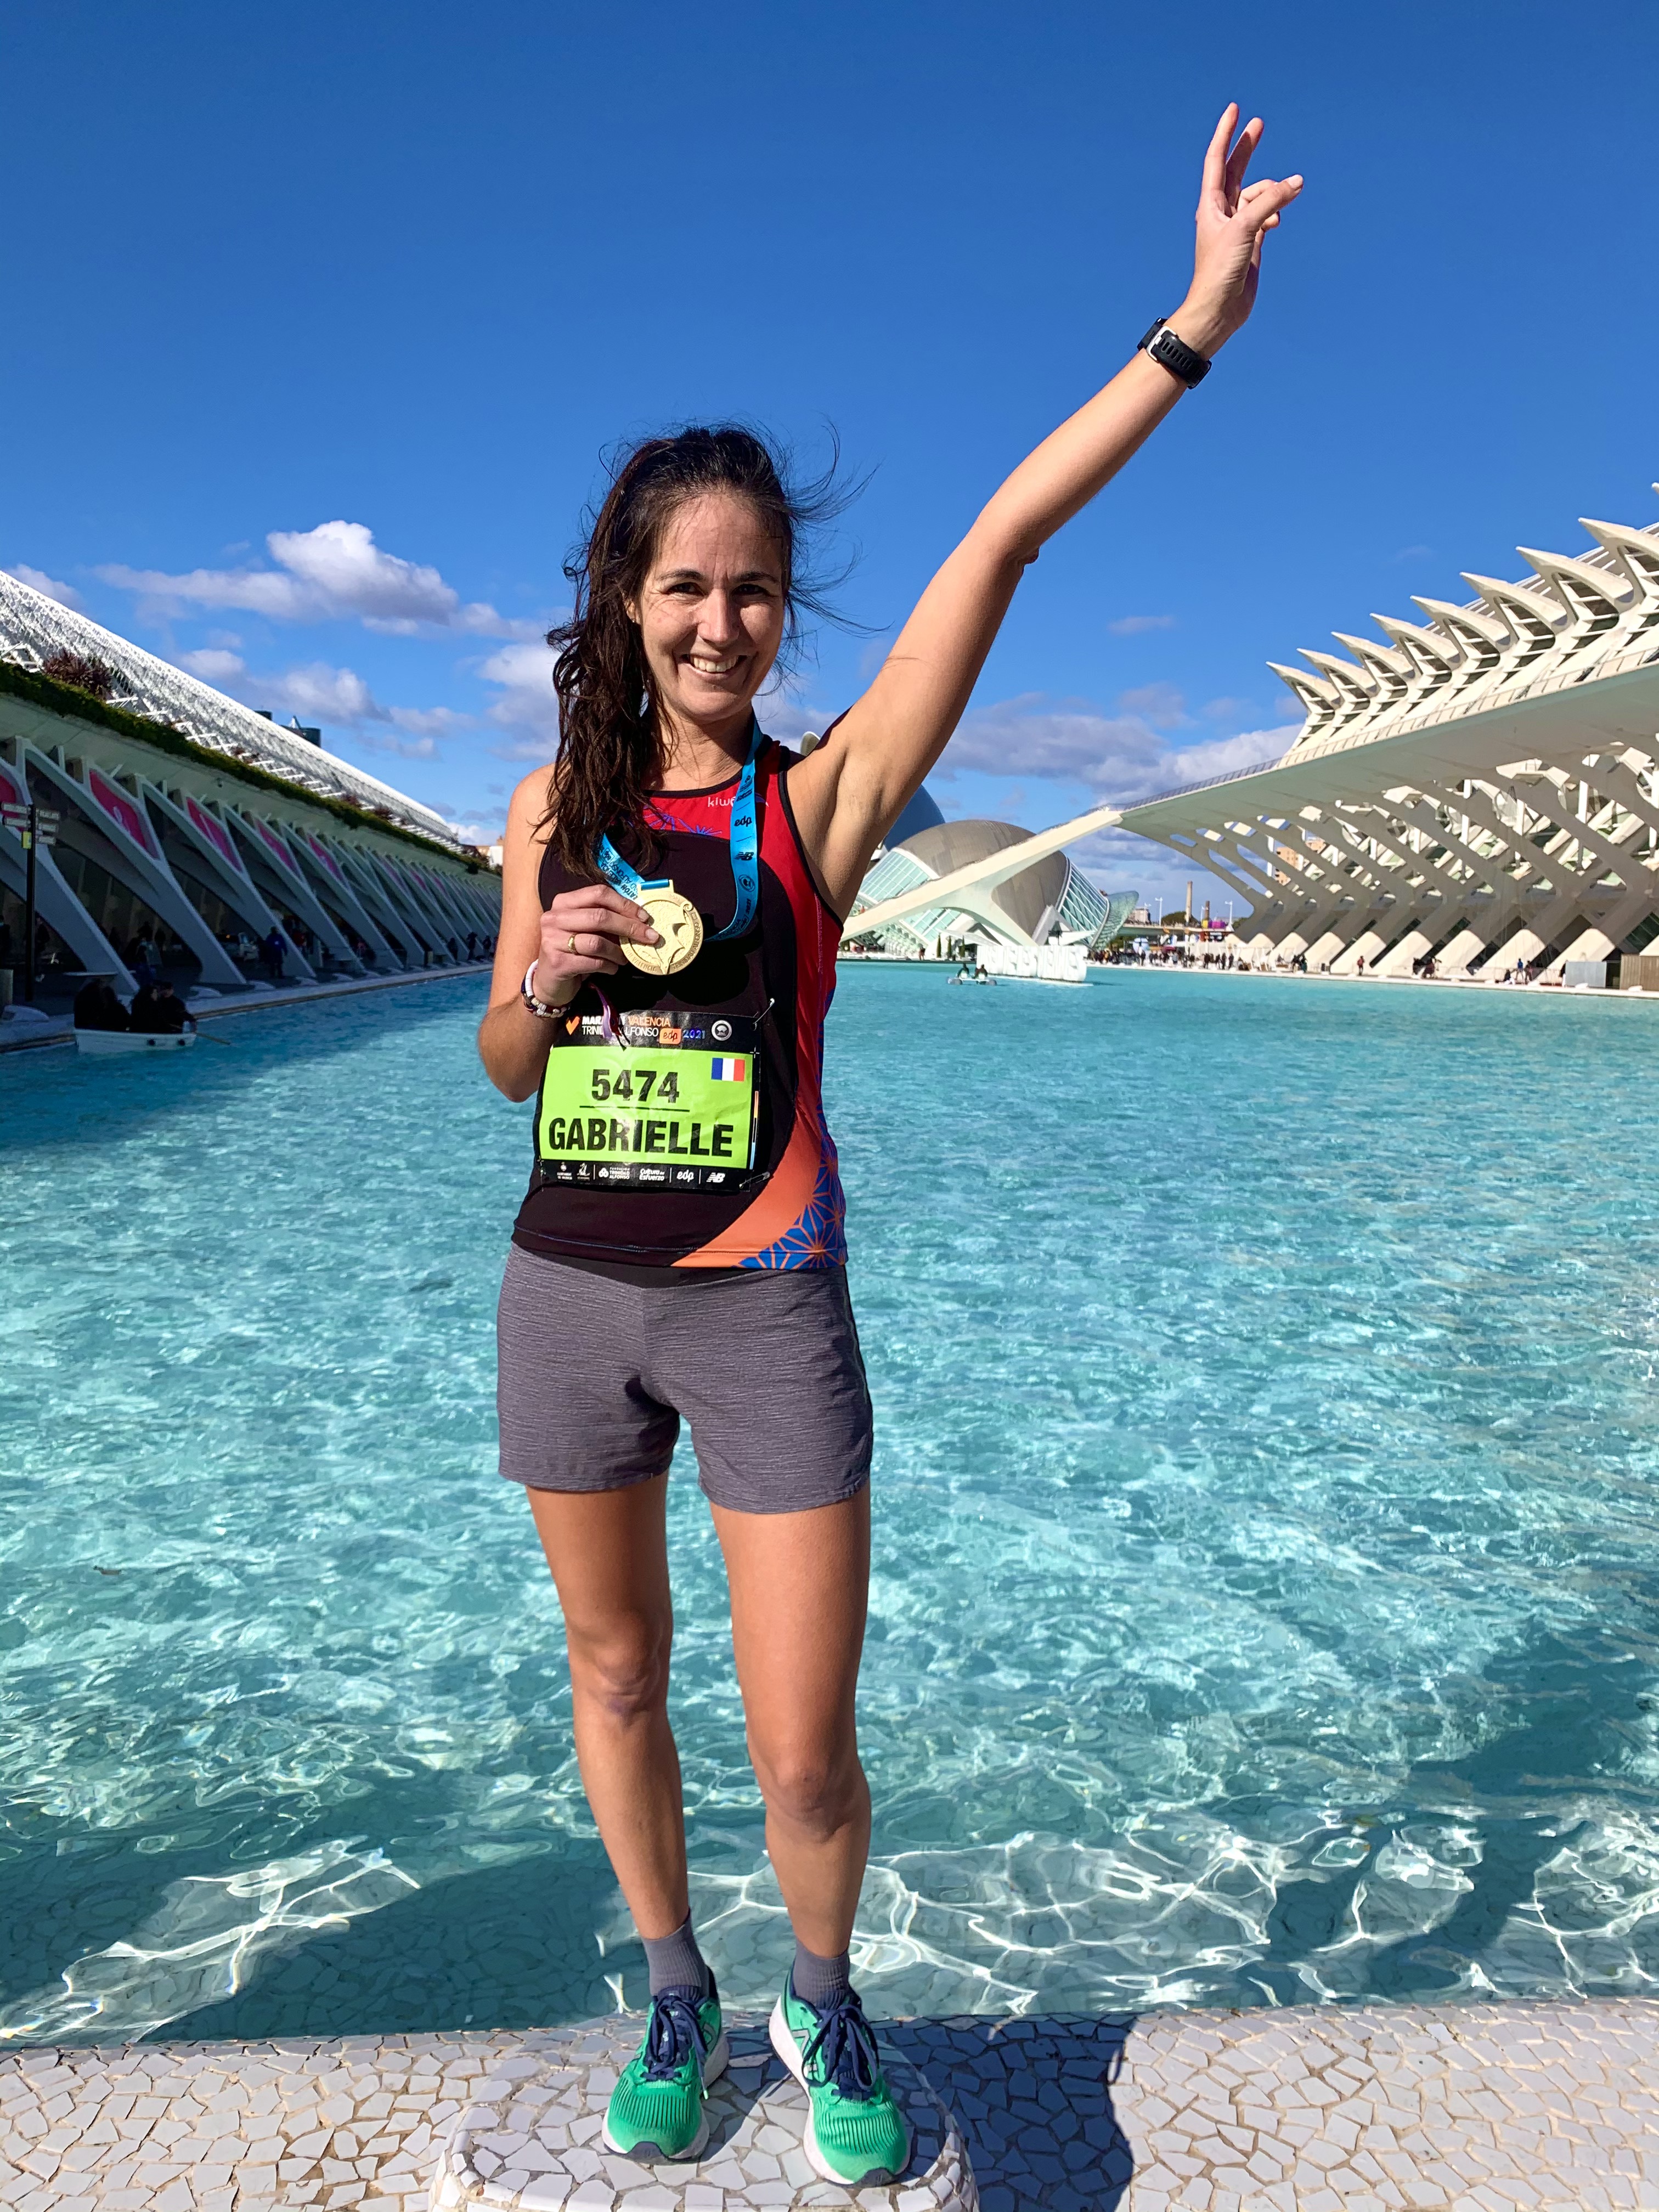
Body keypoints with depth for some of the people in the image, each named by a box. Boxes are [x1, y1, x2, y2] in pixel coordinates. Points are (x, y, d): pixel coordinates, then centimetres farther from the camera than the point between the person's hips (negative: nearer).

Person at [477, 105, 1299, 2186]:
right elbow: (507, 1068, 11)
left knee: (805, 1756, 2)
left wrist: (1192, 327, -17)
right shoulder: (557, 805, 5)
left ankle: (823, 2004, 37)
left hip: (763, 1308, -3)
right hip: (566, 1291, 4)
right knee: (612, 1670, 18)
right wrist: (545, 976, -11)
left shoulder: (823, 793, -5)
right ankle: (676, 1993, 44)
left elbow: (1000, 543, -14)